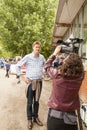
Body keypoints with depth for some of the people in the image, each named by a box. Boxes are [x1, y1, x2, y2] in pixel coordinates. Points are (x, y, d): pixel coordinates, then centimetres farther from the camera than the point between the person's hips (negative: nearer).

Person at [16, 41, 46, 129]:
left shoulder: (42, 57, 0)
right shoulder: (28, 57, -11)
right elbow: (18, 66, -5)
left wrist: (43, 75, 10)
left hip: (39, 82, 3)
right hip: (30, 82, -3)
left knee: (36, 101, 15)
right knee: (30, 102, 7)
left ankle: (35, 117, 32)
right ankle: (29, 119, 23)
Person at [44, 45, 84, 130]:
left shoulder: (57, 74, -19)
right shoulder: (80, 76, -14)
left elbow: (47, 66, 3)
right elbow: (78, 65, 10)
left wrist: (55, 53, 10)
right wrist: (75, 56, 7)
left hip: (55, 114, -1)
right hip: (71, 117, 1)